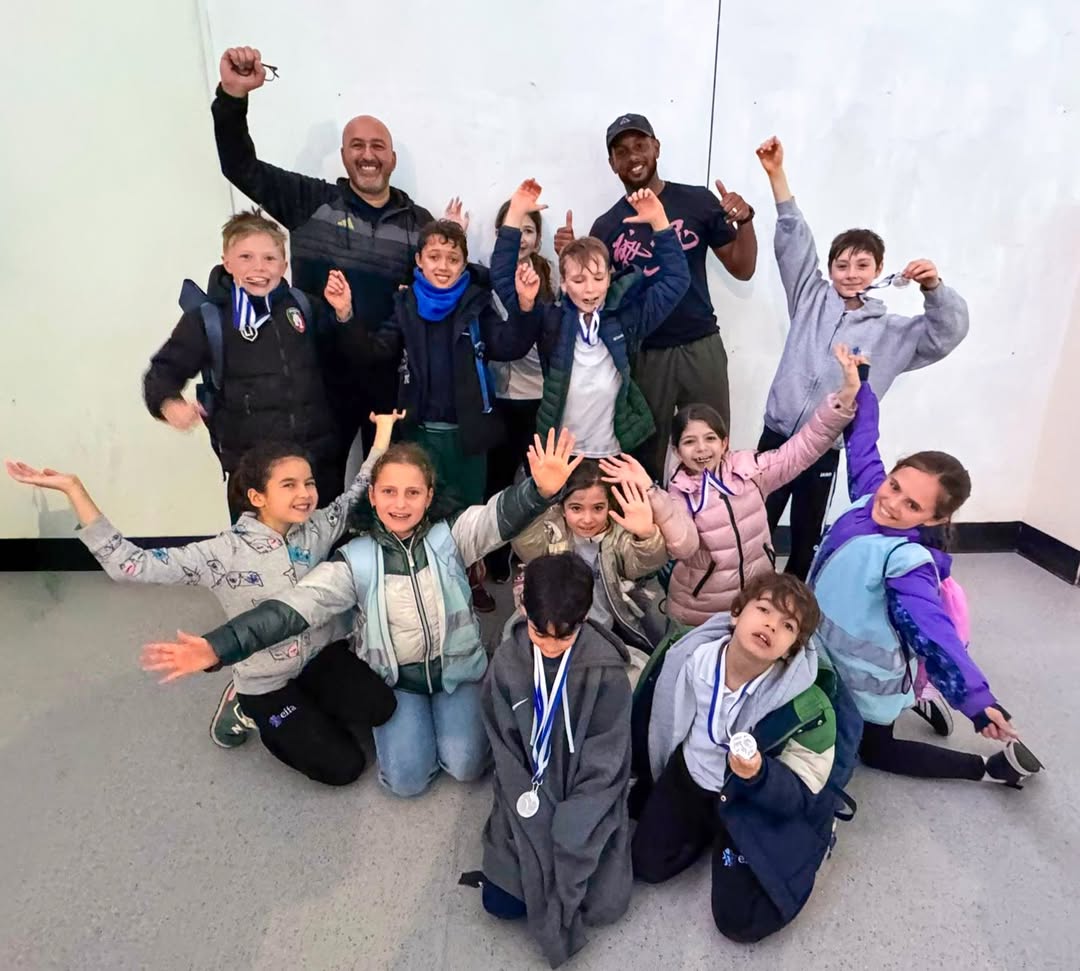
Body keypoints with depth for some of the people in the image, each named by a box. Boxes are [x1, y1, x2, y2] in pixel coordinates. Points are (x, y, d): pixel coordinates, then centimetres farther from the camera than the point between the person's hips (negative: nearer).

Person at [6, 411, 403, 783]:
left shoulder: (318, 529, -8)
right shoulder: (226, 553, -21)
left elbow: (359, 494, 2)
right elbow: (129, 564, -27)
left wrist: (383, 434, -6)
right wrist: (73, 490, -31)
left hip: (324, 655, 4)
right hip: (267, 680, -4)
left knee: (378, 707, -22)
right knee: (342, 766, -6)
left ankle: (308, 711, 10)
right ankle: (251, 711, 16)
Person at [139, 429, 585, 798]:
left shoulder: (450, 536, -13)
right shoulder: (355, 560, -13)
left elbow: (501, 516, -30)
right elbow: (293, 607, -20)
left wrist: (541, 489, -54)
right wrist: (217, 647, -32)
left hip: (457, 669, 0)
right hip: (396, 678, 0)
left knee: (465, 765, -10)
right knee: (407, 780, -10)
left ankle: (447, 713, 22)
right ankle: (402, 720, 21)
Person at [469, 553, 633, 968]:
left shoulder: (606, 670, -21)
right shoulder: (507, 661, -14)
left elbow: (603, 766, -15)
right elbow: (505, 750, -7)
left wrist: (565, 834, -18)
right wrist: (540, 826, -14)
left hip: (587, 802, -2)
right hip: (529, 797, 2)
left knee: (604, 905, -6)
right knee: (501, 901, -1)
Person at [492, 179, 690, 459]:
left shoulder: (627, 320, -4)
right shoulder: (551, 322, -6)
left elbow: (676, 279, -2)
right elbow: (502, 277, -6)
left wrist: (659, 221, -10)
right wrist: (516, 214, -13)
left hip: (615, 455, 1)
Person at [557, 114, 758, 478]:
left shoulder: (698, 201, 5)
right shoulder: (607, 226, 7)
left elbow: (742, 269, 7)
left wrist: (744, 221, -10)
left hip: (702, 347, 0)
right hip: (643, 355, 0)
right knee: (646, 461, 8)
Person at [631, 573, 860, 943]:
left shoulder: (806, 705, -32)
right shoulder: (693, 655, -24)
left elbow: (803, 796, -20)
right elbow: (667, 718, -2)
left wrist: (759, 775, -42)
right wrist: (662, 780, 11)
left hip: (758, 802, -3)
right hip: (689, 776, 4)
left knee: (741, 922, -5)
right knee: (647, 864, 10)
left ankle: (805, 842, 19)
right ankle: (708, 826, 33)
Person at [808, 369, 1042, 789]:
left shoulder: (908, 561, -34)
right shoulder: (871, 493, -15)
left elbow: (934, 632, -45)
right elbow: (862, 442, -2)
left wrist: (977, 700, -56)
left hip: (868, 679, -7)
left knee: (874, 750, 16)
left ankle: (995, 765, 25)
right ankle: (916, 698, 42)